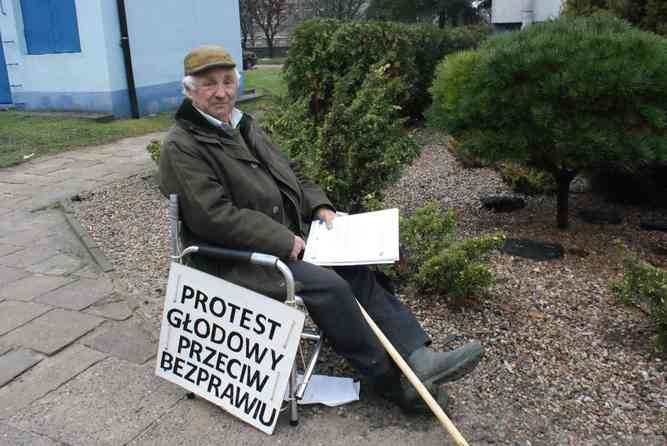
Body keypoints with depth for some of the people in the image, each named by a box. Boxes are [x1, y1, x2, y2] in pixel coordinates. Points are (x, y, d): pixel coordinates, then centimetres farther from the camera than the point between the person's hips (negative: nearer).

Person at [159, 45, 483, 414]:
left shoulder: (243, 125, 14)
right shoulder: (181, 147, -13)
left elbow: (288, 171, 20)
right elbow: (215, 216, -22)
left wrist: (320, 206, 3)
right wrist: (283, 241, -21)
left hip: (284, 237, 8)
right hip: (235, 258, -8)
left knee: (353, 267, -7)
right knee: (327, 286, -23)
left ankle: (418, 357, -8)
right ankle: (391, 380, -7)